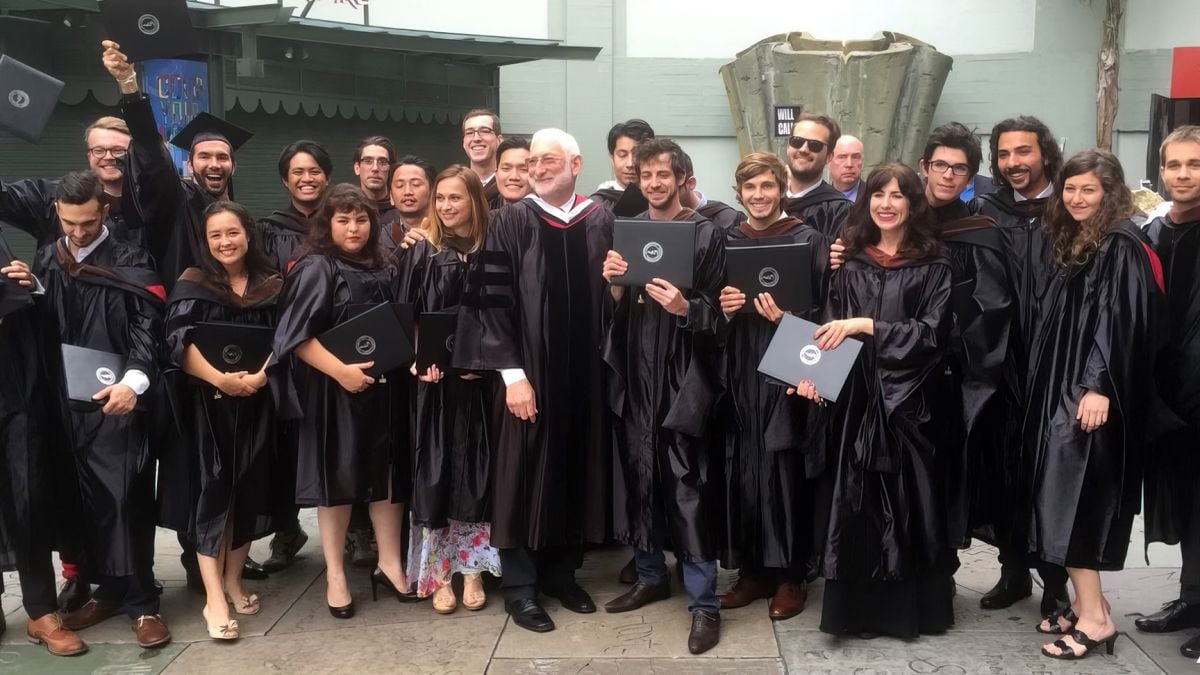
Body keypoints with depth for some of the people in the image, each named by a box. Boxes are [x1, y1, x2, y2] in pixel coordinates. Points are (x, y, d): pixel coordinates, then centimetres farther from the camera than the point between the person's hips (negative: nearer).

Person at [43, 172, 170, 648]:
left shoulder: (131, 264, -2)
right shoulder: (44, 263, 13)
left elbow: (148, 330, -12)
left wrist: (133, 381, -26)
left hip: (114, 400, -4)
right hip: (63, 401, 5)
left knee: (124, 499, -5)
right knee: (85, 499, 8)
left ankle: (141, 602, 2)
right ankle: (108, 588, 21)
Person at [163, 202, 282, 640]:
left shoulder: (272, 285, 6)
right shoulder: (192, 284, -1)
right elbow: (179, 343, -11)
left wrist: (260, 375, -18)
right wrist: (219, 377, -25)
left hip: (256, 403, 3)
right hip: (207, 403, -3)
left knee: (249, 489, 8)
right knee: (211, 491, -3)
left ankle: (233, 580, 25)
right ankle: (214, 600, 0)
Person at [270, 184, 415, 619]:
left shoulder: (384, 269, 8)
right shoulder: (315, 268, -9)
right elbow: (298, 336, -16)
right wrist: (341, 370, -25)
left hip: (381, 387, 5)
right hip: (332, 390, -5)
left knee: (386, 472, 8)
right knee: (338, 474, 4)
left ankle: (389, 564, 20)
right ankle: (335, 574, 16)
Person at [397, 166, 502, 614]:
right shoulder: (421, 254, 4)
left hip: (479, 379, 0)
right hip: (434, 379, 0)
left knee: (475, 470, 5)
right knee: (435, 472, 2)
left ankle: (472, 571, 16)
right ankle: (438, 574, 13)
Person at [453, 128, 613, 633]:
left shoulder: (602, 223, 6)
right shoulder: (510, 222, -3)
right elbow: (492, 301, -9)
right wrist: (512, 373, -15)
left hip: (584, 370, 3)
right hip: (529, 371, -3)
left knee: (576, 471, 11)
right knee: (524, 476, 3)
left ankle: (562, 572, 26)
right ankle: (519, 586, 15)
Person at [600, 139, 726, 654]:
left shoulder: (707, 234, -3)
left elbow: (718, 314, -4)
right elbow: (617, 310, 12)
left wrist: (685, 309, -23)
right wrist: (615, 284, -9)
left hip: (683, 376, -5)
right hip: (634, 372, 5)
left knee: (687, 487, -4)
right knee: (638, 477, 11)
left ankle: (704, 602, 6)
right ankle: (651, 575, 30)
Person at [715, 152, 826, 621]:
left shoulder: (808, 240, -1)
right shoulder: (726, 242, 10)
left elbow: (821, 311, -3)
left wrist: (786, 318, -20)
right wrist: (722, 307, -6)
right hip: (738, 370, 4)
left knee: (785, 470, -1)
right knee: (742, 470, 5)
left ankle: (790, 575, 13)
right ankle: (752, 569, 19)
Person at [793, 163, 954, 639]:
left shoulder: (932, 266, 1)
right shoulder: (851, 263, 10)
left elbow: (932, 332, -9)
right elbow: (830, 329, 8)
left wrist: (866, 326, -18)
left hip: (904, 402, -2)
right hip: (852, 400, 2)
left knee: (904, 503, 2)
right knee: (853, 503, 3)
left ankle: (908, 606, 17)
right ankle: (857, 607, 15)